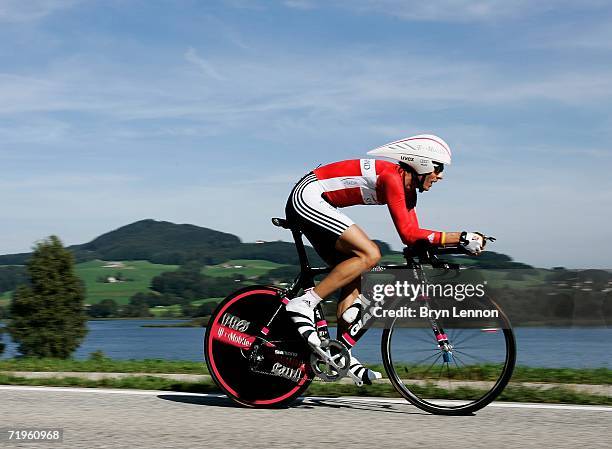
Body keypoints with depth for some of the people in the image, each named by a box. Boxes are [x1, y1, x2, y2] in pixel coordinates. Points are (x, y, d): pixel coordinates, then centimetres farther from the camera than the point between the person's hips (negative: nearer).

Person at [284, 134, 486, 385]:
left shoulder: (408, 189, 10)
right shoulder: (392, 176, -19)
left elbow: (414, 235, 8)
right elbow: (408, 233, -25)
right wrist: (461, 238, -24)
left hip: (309, 205, 10)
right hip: (307, 197, -10)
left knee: (354, 276, 6)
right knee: (369, 254, -21)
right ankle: (303, 305, -20)